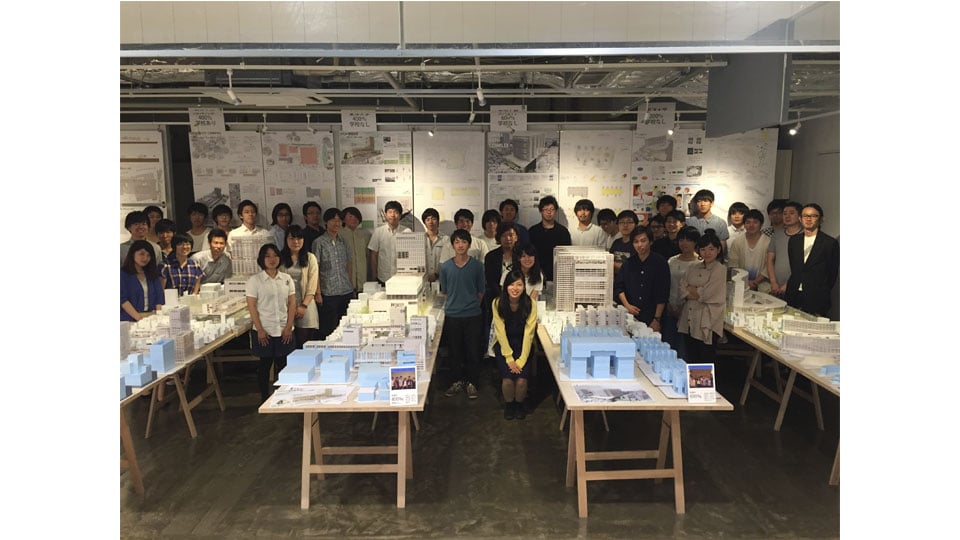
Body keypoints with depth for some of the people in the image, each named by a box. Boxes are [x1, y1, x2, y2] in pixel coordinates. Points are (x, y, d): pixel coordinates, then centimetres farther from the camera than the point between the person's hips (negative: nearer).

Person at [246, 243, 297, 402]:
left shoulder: (287, 279, 6)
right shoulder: (254, 280, -2)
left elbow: (292, 304, 5)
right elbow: (251, 306, -5)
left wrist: (288, 327, -4)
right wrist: (260, 330, -11)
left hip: (284, 330, 2)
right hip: (264, 331, -2)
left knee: (283, 364, 6)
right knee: (265, 364, 7)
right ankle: (264, 398, 19)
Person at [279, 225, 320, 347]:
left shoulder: (310, 258, 5)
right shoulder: (280, 259, 6)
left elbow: (312, 286, 0)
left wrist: (303, 306, -9)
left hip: (305, 306, 0)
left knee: (304, 344, -1)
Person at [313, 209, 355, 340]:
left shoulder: (343, 242, 11)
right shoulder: (319, 242, -4)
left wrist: (351, 287, 12)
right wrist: (318, 293, -10)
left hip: (347, 292, 5)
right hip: (328, 293, -5)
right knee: (328, 329, 0)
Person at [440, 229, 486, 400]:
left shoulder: (477, 266, -3)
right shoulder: (445, 267, -1)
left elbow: (480, 291, 5)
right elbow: (445, 291, 9)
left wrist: (472, 306, 5)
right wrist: (454, 304, 5)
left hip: (473, 315, -1)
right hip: (452, 315, 1)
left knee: (473, 351, 5)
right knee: (455, 351, 10)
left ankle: (472, 383, 19)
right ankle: (458, 381, 25)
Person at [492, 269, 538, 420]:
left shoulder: (531, 304, -14)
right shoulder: (497, 303, -13)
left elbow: (528, 333, -14)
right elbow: (500, 332, -12)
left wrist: (521, 360, -19)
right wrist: (509, 358, -16)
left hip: (523, 346, 0)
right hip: (503, 345, 0)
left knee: (521, 380, -19)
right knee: (507, 379, -20)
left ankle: (519, 403, 14)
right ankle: (508, 404, 13)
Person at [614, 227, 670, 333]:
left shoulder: (660, 263, -2)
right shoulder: (629, 263, 8)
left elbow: (662, 295, -5)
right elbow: (618, 286, 11)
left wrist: (657, 319, -9)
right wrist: (627, 305, -4)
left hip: (651, 317, -3)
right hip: (630, 316, 3)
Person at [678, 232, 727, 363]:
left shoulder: (720, 269, -5)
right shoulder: (694, 269, 14)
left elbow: (707, 294, -13)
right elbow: (682, 289, 5)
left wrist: (690, 289, 1)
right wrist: (699, 294, -10)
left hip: (707, 323, -6)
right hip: (689, 320, 6)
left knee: (707, 360, 0)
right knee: (691, 359, 11)